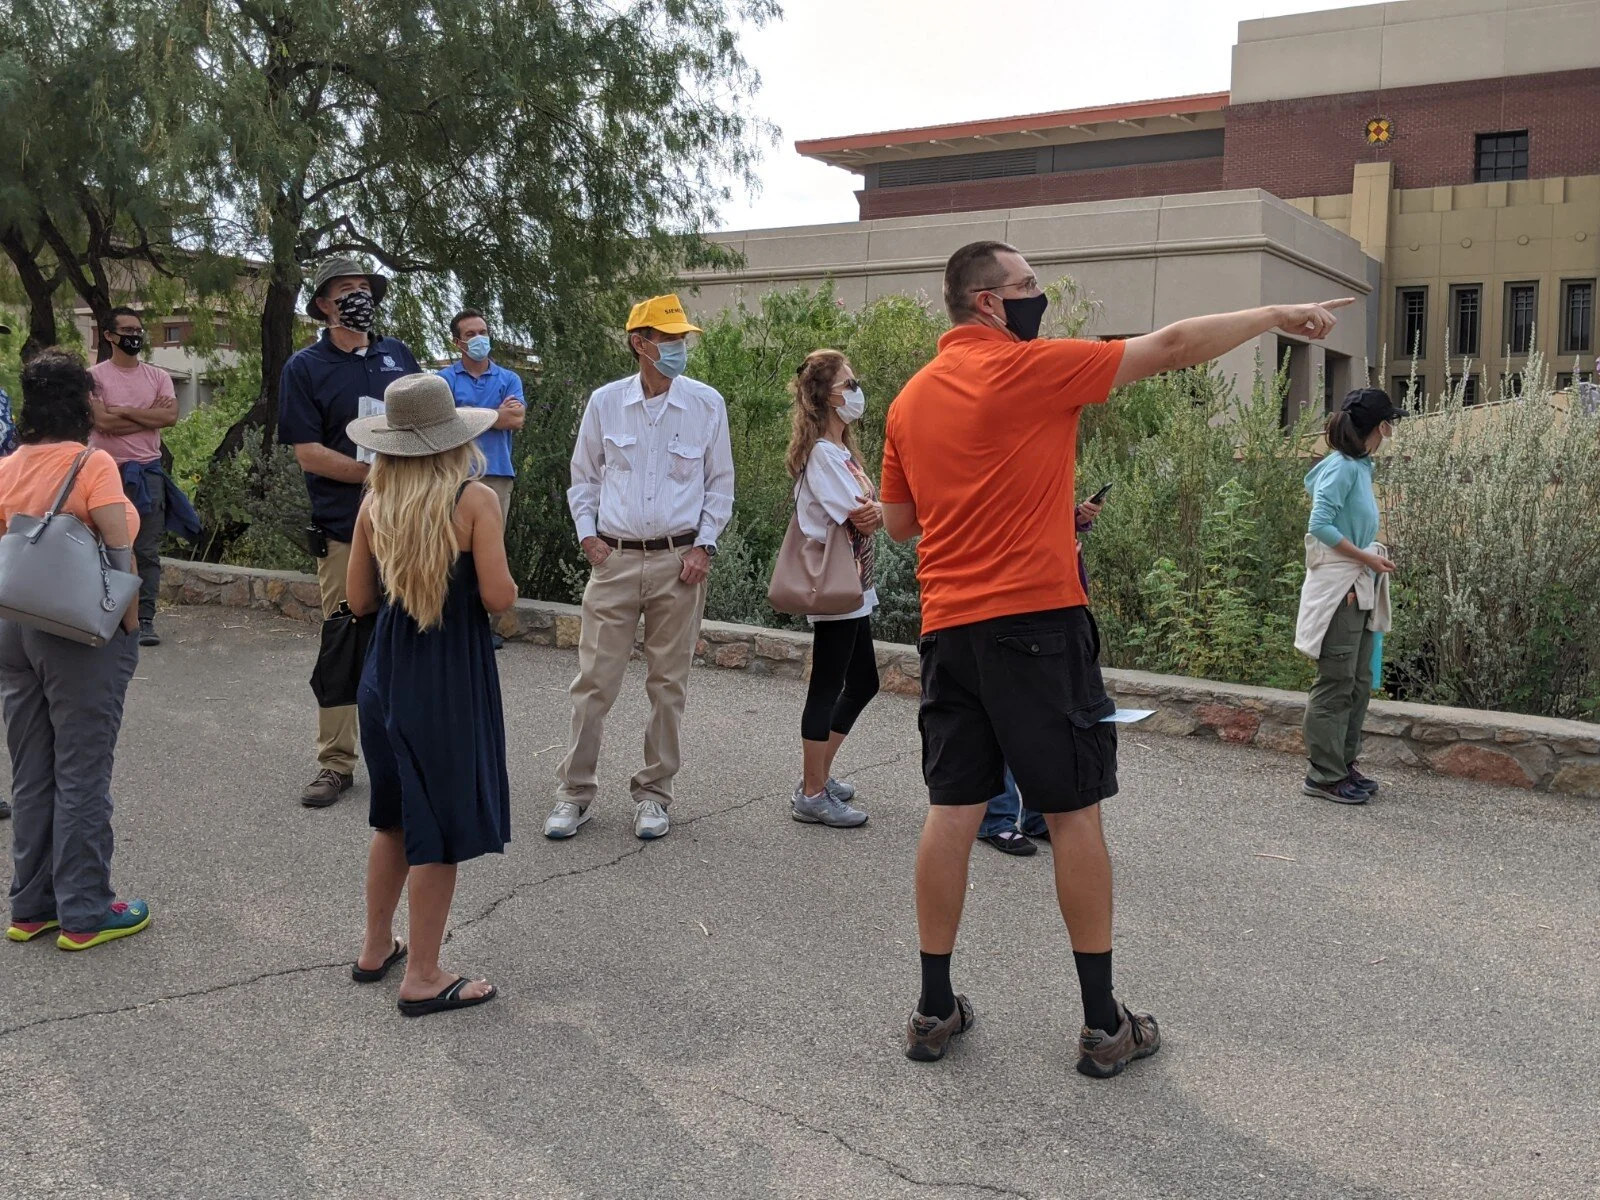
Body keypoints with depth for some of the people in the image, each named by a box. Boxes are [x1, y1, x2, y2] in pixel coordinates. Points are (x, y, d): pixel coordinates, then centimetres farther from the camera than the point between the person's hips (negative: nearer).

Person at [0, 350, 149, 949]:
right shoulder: (92, 463, -14)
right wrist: (130, 622, -8)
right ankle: (84, 914, 10)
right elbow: (119, 552, -18)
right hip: (83, 630, -6)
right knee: (81, 774, 2)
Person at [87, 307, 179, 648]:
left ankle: (145, 619, 5)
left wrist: (123, 411, -10)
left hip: (148, 470, 2)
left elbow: (171, 417, -8)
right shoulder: (95, 376, -1)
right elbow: (102, 422, -15)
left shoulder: (158, 376, 8)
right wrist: (150, 414, -8)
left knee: (147, 551, 2)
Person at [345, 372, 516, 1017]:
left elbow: (360, 600, 5)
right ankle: (422, 976, 12)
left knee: (394, 817, 21)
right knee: (441, 829, 5)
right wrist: (483, 580, 3)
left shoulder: (375, 504, 0)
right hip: (451, 680, -5)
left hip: (386, 674, 5)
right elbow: (498, 598, -18)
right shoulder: (476, 500, -14)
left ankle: (376, 948, 34)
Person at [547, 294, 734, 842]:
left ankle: (653, 794, 19)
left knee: (669, 684, 6)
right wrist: (587, 534, 2)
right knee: (594, 680, 0)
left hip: (679, 561, 0)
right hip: (614, 557, 0)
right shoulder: (605, 402, 2)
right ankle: (574, 792, 13)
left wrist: (704, 546, -2)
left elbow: (720, 483, 7)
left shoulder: (706, 404, 1)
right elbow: (584, 476, 13)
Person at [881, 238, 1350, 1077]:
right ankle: (1103, 1025, 12)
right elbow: (1172, 348, -3)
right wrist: (1276, 316, 8)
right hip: (1036, 619, -6)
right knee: (1074, 813, 3)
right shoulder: (1029, 368, -7)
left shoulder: (910, 399, 11)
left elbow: (897, 522, 18)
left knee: (953, 810, 10)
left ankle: (934, 1009, 17)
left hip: (946, 625, 6)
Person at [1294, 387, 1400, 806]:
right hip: (1337, 588, -10)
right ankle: (1325, 776, 5)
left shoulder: (1359, 466, 13)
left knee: (1360, 683, 15)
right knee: (1336, 684, -4)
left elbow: (1354, 529, 12)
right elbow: (1321, 524, -20)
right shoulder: (1341, 466, -14)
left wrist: (1373, 555, -1)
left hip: (1360, 589, 10)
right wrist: (1367, 557, -15)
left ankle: (1344, 766, 25)